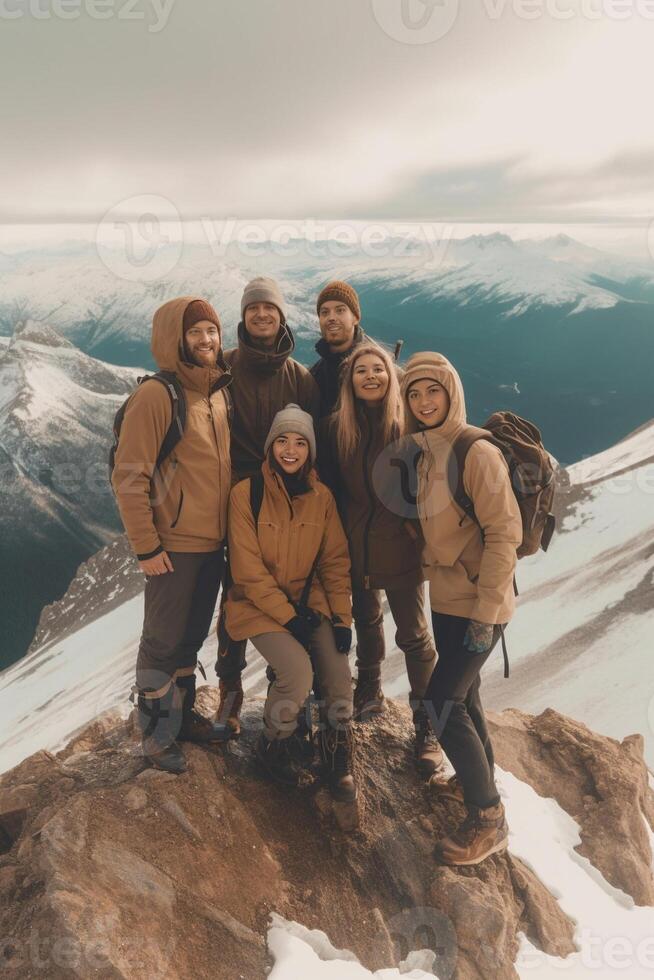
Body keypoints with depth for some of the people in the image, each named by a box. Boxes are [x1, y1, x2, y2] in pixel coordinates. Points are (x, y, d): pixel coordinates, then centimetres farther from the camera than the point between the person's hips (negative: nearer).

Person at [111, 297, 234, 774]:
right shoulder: (156, 396, -14)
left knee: (192, 637, 18)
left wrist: (230, 527, 14)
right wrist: (147, 547, -16)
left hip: (213, 542, 7)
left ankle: (184, 716, 34)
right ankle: (157, 732, 22)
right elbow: (129, 478, -16)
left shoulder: (221, 393, 8)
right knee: (164, 640, 5)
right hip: (174, 545, -7)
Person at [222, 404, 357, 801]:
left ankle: (339, 753, 12)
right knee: (299, 670, -26)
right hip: (260, 604, -4)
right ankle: (275, 745, 5)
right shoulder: (246, 493, -12)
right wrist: (287, 616, -15)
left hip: (309, 601, 4)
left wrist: (342, 618, -5)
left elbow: (336, 562, 4)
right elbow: (248, 569, -12)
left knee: (339, 674, -17)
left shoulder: (322, 496, 1)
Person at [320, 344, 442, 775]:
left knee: (414, 636, 4)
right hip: (356, 546, 4)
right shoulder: (337, 426, -1)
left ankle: (427, 727, 16)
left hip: (402, 547, -3)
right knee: (366, 623, 22)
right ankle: (369, 694, 44)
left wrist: (419, 523, -17)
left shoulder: (410, 424, -10)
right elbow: (330, 484, 4)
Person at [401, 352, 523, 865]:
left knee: (441, 702, -7)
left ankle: (488, 819, 9)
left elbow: (505, 534, -20)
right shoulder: (422, 453, 5)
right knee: (462, 692, 19)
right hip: (445, 597, 7)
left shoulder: (477, 452, -18)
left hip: (478, 602, -7)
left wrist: (485, 611, -21)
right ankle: (478, 778, 41)